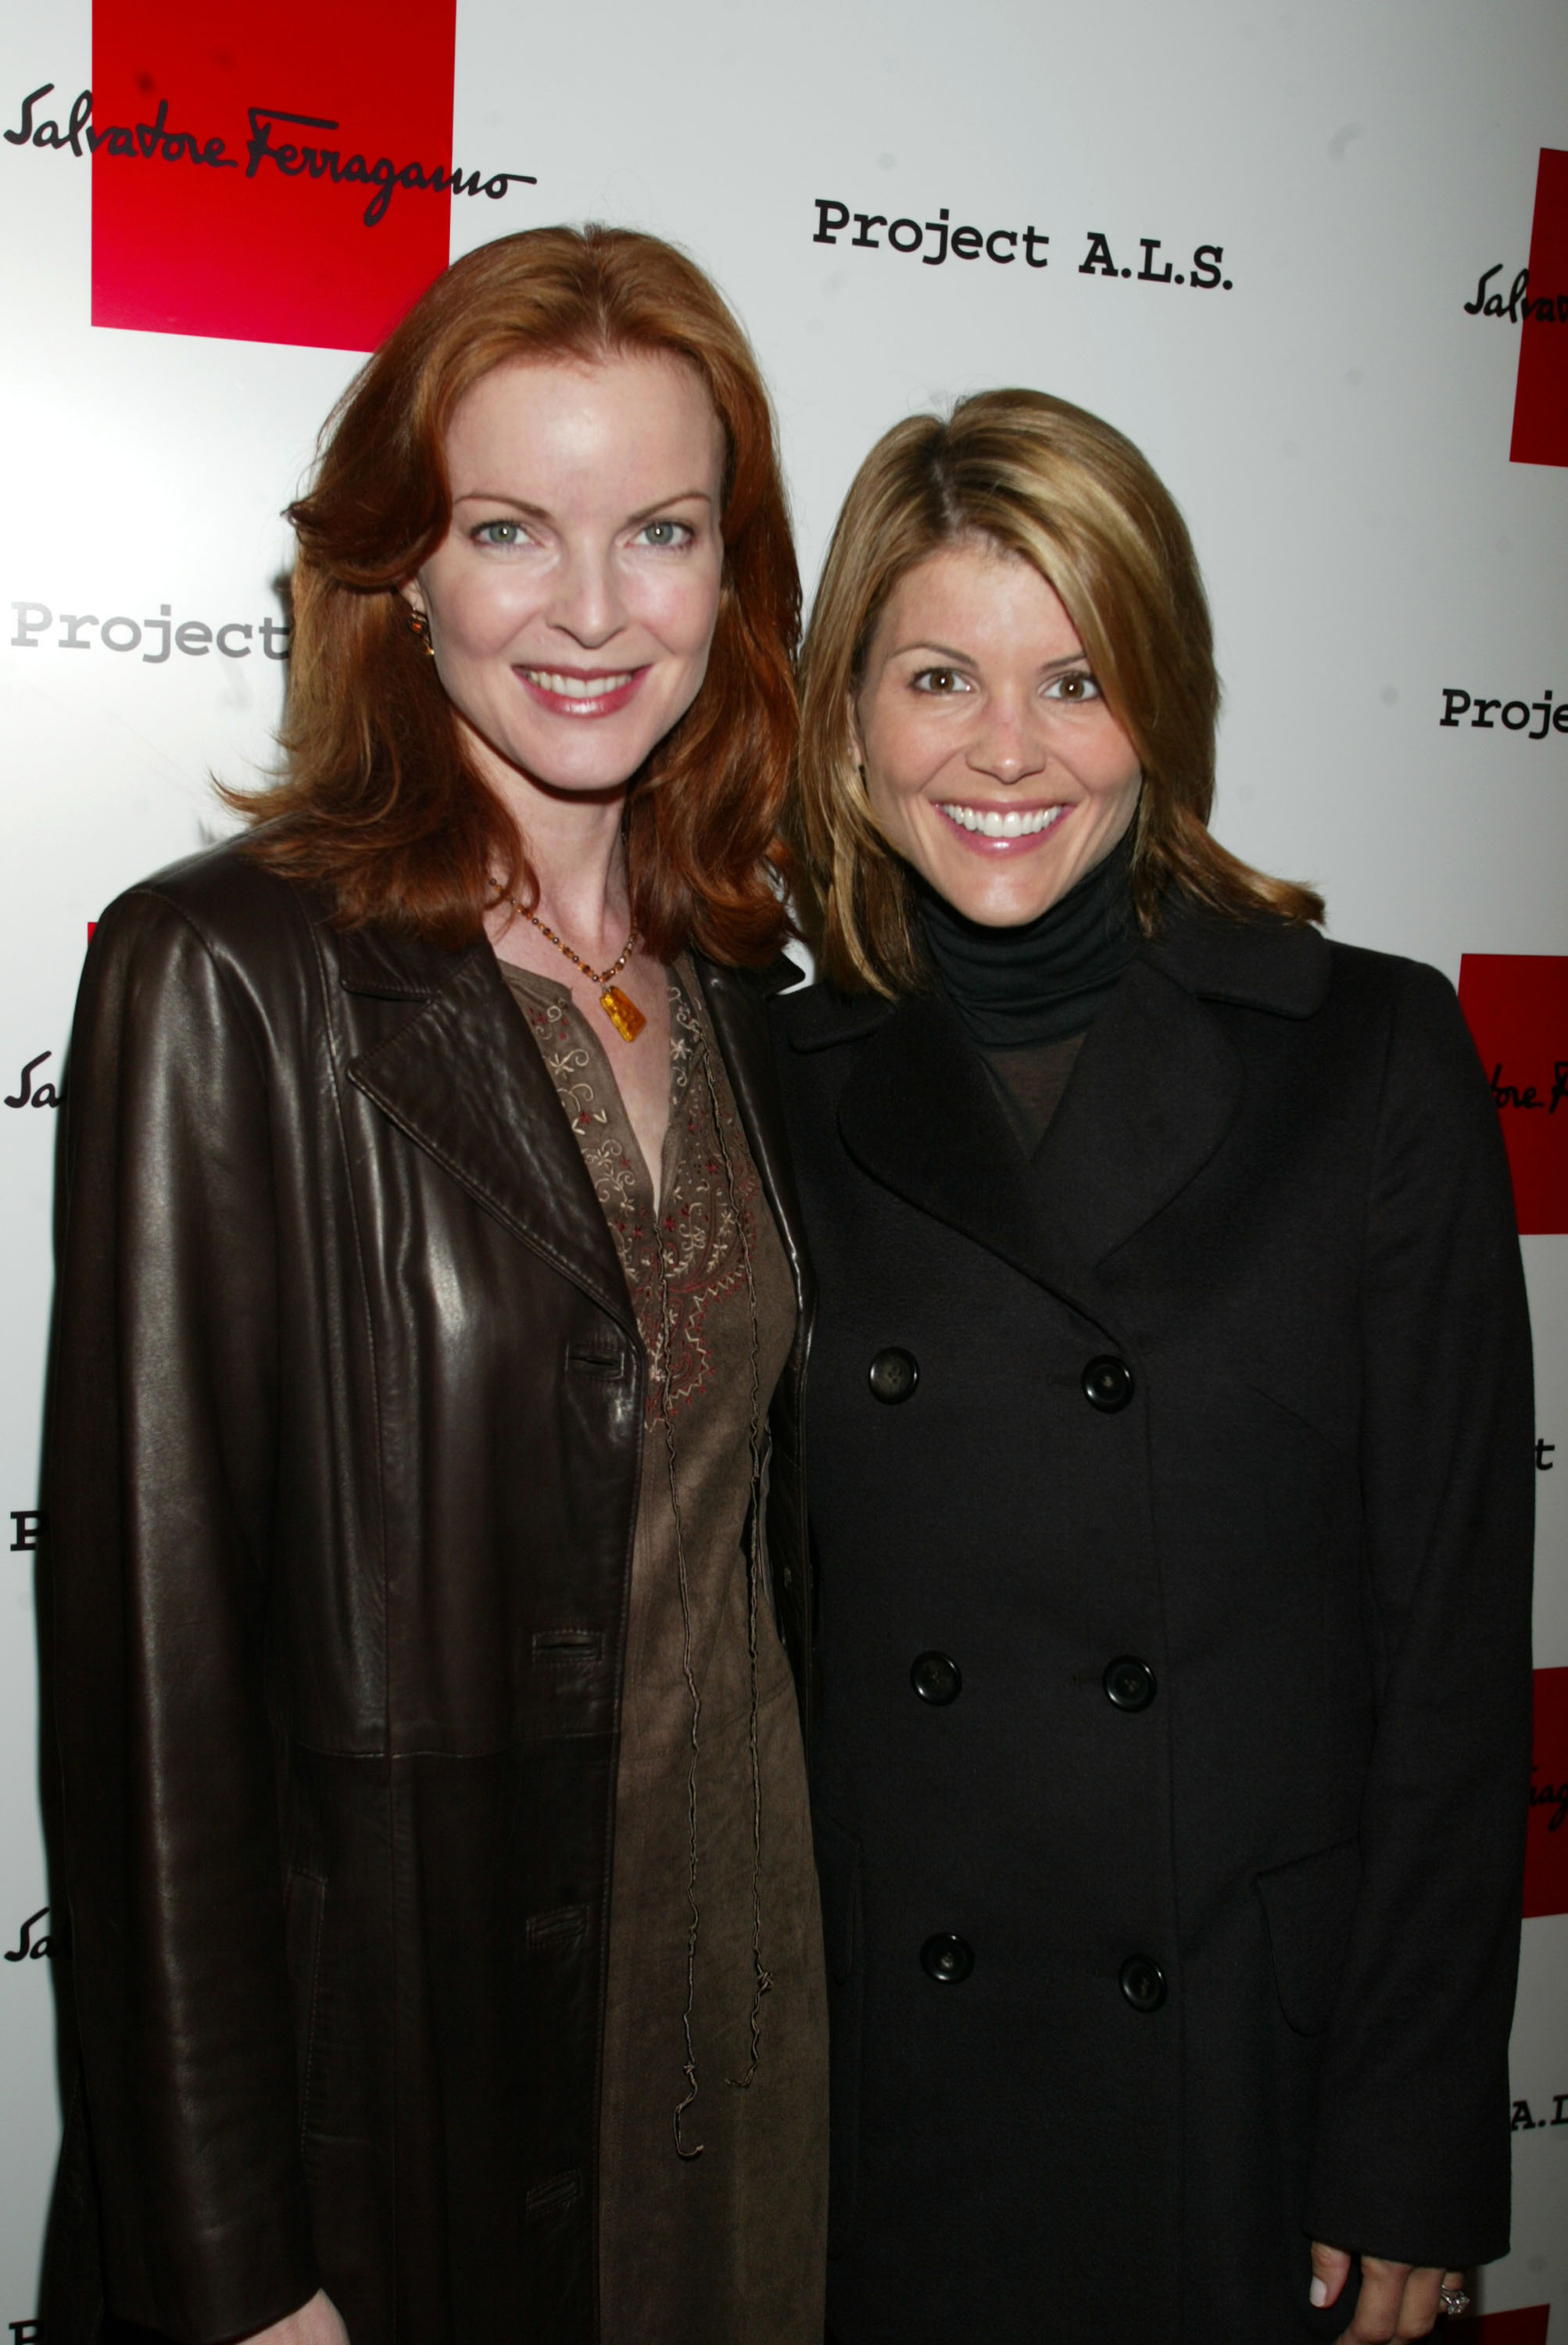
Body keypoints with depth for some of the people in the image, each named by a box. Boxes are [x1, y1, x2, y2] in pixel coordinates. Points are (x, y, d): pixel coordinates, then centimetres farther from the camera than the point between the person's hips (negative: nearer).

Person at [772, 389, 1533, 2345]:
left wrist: (1416, 2151, -6)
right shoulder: (778, 1087, -1)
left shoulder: (1371, 1062, -6)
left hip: (1252, 2095, -1)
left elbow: (1454, 1633, -6)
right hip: (872, 2093, 2)